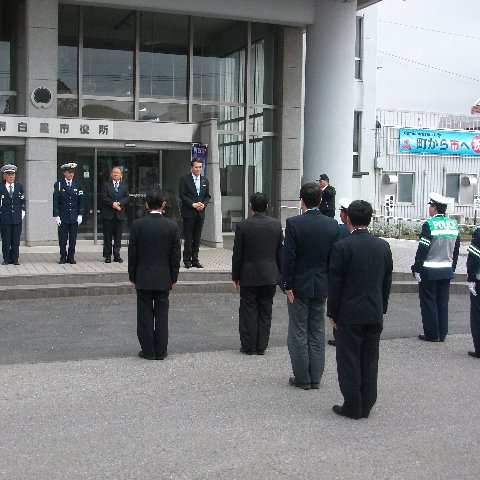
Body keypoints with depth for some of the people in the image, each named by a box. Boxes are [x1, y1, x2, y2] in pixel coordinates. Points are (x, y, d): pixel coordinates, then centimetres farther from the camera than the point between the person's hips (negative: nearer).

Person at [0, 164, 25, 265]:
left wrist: (22, 212, 6)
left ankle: (15, 259, 9)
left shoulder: (20, 187, 9)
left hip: (17, 217, 2)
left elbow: (23, 201, 14)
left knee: (16, 240, 3)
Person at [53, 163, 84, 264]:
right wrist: (56, 215, -8)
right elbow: (55, 201, -2)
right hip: (63, 217, -2)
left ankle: (71, 257, 12)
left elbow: (81, 201, 7)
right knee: (62, 239, 1)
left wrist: (80, 215, 0)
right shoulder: (58, 185, 0)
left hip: (74, 217, 2)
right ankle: (63, 257, 10)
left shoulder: (77, 184, 7)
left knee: (73, 239, 4)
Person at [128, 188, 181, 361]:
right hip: (164, 279, 1)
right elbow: (176, 255, -1)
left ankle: (148, 351, 10)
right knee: (162, 315, 8)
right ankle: (160, 351, 12)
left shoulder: (137, 224, -8)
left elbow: (132, 252, -4)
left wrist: (132, 276, 6)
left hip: (143, 278, -1)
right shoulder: (172, 226, -4)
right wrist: (173, 278, 9)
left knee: (145, 315, 6)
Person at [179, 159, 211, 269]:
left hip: (200, 213, 5)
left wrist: (203, 204, -5)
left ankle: (195, 260, 13)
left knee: (197, 238, 7)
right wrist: (193, 204, -16)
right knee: (188, 238, -2)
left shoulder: (205, 180, 13)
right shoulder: (185, 179, -2)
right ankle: (187, 260, 4)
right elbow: (181, 195, -7)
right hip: (188, 213, -4)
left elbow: (207, 196, 16)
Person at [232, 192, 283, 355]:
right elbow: (280, 251, 4)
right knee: (265, 311, 10)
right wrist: (280, 274, 14)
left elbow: (237, 254, -6)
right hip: (270, 276, 3)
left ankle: (249, 346, 12)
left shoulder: (243, 225, -11)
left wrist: (235, 276, 3)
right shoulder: (276, 224, -2)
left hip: (249, 276, -2)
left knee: (249, 311, 7)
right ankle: (261, 346, 15)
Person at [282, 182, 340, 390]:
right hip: (321, 287, 4)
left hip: (299, 286, -4)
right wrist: (330, 286, 10)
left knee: (298, 334, 6)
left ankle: (302, 378, 12)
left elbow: (288, 257, -15)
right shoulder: (332, 224, -2)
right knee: (317, 334, 13)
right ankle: (315, 378, 20)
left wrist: (287, 286, -7)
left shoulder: (293, 223, -15)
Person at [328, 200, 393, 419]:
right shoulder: (383, 246, 1)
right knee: (370, 361, 13)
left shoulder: (341, 247, -14)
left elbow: (334, 283, -11)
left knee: (349, 362, 6)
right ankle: (366, 406, 21)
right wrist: (381, 309, 15)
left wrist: (332, 313, -2)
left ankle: (352, 407, 12)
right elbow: (387, 282, 7)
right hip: (375, 315, 5)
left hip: (349, 315, -4)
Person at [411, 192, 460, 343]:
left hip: (429, 272, -6)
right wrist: (452, 267, 19)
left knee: (429, 302, 3)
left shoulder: (429, 225, -16)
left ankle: (431, 334, 7)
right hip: (447, 271, 6)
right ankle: (442, 334, 17)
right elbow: (456, 249, 10)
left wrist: (416, 269, -10)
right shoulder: (453, 224, 4)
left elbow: (422, 250, -17)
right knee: (443, 303, 12)